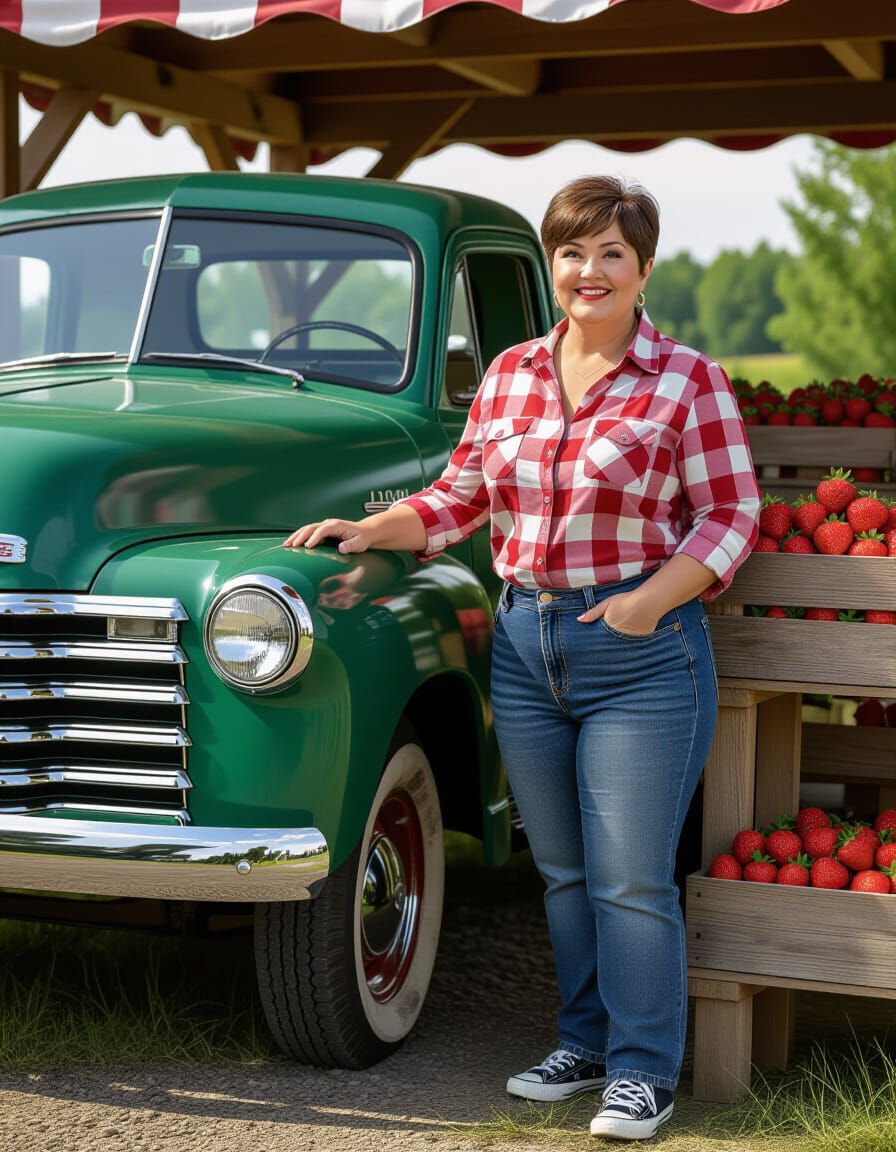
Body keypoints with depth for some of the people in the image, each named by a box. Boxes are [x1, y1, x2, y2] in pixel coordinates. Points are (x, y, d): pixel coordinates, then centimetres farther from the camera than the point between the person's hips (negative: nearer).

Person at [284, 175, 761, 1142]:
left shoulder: (688, 382, -5)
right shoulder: (509, 375, 8)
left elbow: (731, 516, -6)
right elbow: (461, 499, 14)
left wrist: (653, 599, -18)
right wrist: (371, 530, 0)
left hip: (642, 653, -5)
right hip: (524, 646, 5)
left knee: (630, 879, -3)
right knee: (563, 873, 14)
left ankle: (643, 1072, 9)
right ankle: (586, 1044, 27)